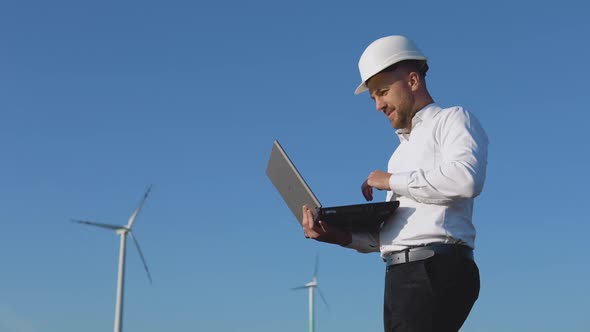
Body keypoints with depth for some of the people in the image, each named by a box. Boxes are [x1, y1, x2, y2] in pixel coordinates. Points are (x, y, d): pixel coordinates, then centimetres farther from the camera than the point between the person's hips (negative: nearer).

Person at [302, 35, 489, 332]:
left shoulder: (453, 119, 6)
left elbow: (466, 179, -17)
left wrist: (392, 181, -7)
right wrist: (343, 236, 4)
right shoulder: (403, 149, 29)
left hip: (435, 271, -8)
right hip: (399, 275, 8)